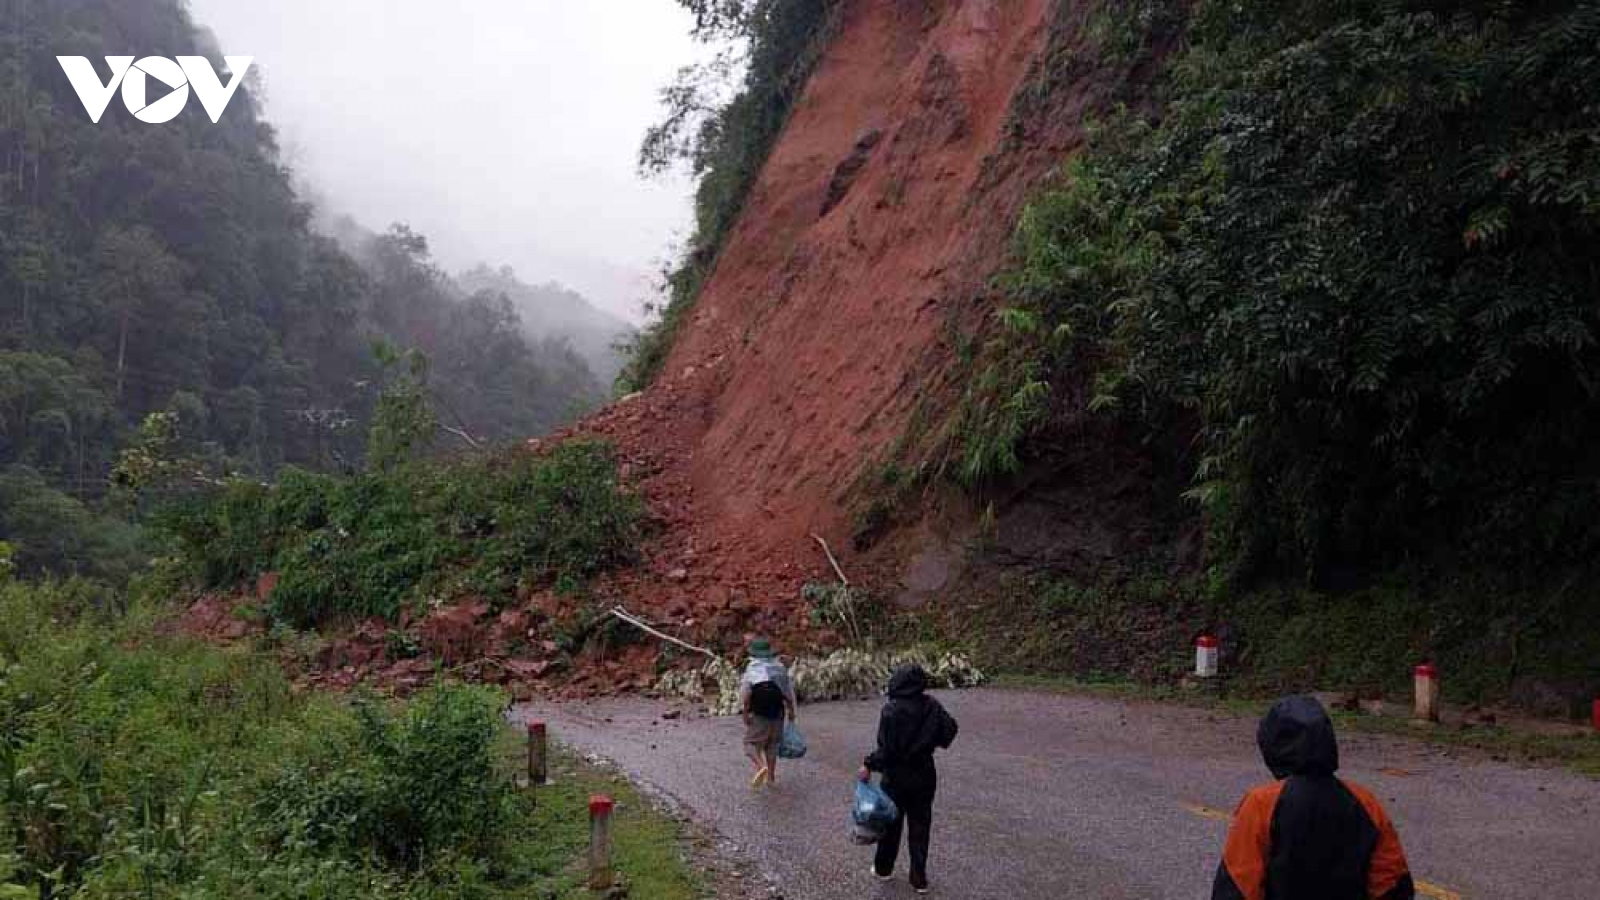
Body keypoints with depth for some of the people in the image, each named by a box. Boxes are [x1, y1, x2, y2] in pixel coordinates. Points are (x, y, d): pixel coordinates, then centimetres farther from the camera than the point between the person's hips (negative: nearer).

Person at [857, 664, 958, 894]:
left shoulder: (891, 709, -18)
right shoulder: (932, 706, -8)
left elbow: (886, 748, -20)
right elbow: (950, 728, -5)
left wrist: (869, 765, -7)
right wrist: (937, 742, 13)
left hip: (896, 776, -2)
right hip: (924, 776, 3)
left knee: (891, 823, 16)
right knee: (920, 827, 12)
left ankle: (883, 868, 33)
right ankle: (919, 879, 17)